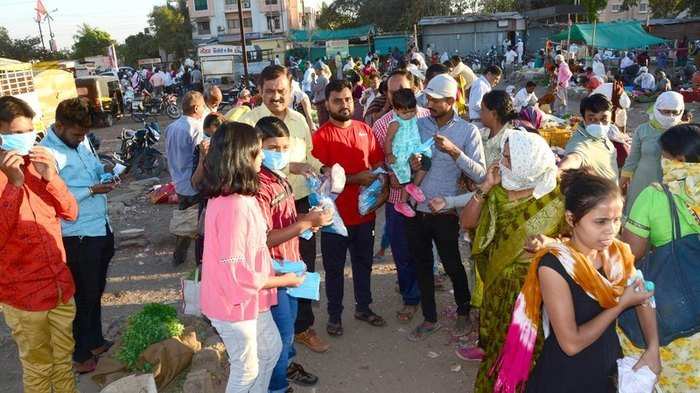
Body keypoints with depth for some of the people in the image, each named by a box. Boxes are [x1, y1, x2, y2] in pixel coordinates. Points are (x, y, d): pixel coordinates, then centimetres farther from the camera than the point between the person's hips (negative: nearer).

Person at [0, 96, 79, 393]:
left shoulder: (38, 164, 3)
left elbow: (71, 213, 1)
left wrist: (50, 177, -15)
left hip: (60, 286, 5)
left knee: (63, 359, 19)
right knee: (38, 368, 11)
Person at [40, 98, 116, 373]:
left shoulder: (81, 141, 5)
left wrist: (105, 169, 0)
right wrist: (92, 190, -22)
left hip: (102, 228, 8)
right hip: (78, 237, -8)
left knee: (96, 291, 22)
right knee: (83, 296, 8)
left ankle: (95, 341, 41)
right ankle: (80, 353, 27)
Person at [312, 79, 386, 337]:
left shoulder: (365, 130, 3)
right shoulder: (321, 136, -12)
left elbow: (378, 163, 10)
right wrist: (356, 178, -22)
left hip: (364, 212, 5)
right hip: (335, 215, -4)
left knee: (363, 263, 19)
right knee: (334, 268, 11)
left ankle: (363, 307, 38)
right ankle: (334, 315, 28)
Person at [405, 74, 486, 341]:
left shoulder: (467, 131, -8)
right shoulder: (417, 125, 2)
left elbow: (480, 175, -16)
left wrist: (454, 151, -26)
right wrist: (411, 166, -14)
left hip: (445, 212, -3)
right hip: (415, 210, 3)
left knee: (453, 266, 13)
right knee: (422, 266, 15)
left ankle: (463, 313, 38)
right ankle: (429, 318, 33)